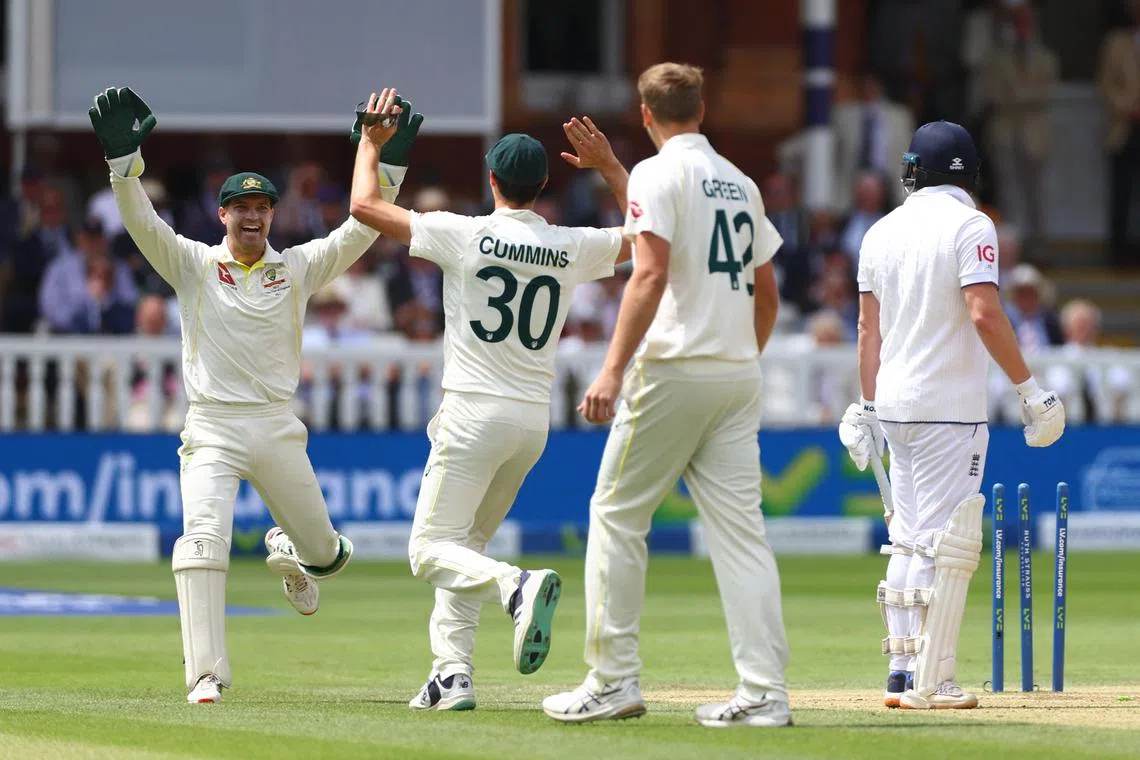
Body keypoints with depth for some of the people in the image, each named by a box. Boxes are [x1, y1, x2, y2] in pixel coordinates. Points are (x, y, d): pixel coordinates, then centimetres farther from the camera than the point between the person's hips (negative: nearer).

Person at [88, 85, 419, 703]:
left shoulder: (298, 268, 5)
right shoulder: (193, 265, 2)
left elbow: (361, 230, -2)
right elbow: (141, 222, -11)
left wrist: (390, 162, -12)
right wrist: (124, 157, -26)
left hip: (279, 430, 2)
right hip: (211, 429, -2)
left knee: (325, 554, 12)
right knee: (203, 537, -22)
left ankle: (286, 554, 51)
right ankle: (205, 675, -22)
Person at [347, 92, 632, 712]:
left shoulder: (467, 235, -9)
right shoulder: (573, 247, 3)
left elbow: (364, 205, -4)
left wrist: (371, 143, 12)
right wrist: (610, 166, 22)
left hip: (474, 414, -6)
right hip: (534, 421, 6)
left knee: (432, 548, -5)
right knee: (465, 543, 18)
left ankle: (517, 587, -33)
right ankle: (453, 675, 8)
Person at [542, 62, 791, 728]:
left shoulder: (659, 173, -6)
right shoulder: (740, 183, 16)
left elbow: (651, 276, -18)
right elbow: (768, 294, 19)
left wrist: (614, 370, -21)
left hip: (674, 371, -7)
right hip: (739, 376, 7)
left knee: (618, 515, 3)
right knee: (741, 528, 3)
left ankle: (614, 680, 2)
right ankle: (765, 691, -4)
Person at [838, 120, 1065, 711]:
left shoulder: (882, 231, 10)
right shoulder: (969, 225, -9)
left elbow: (869, 326, 12)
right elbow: (984, 313, -18)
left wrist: (866, 407, 18)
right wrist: (1028, 389, -14)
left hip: (894, 405, 7)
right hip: (949, 407, -7)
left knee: (908, 540, 14)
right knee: (946, 544, -4)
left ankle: (902, 673, 13)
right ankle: (930, 683, -7)